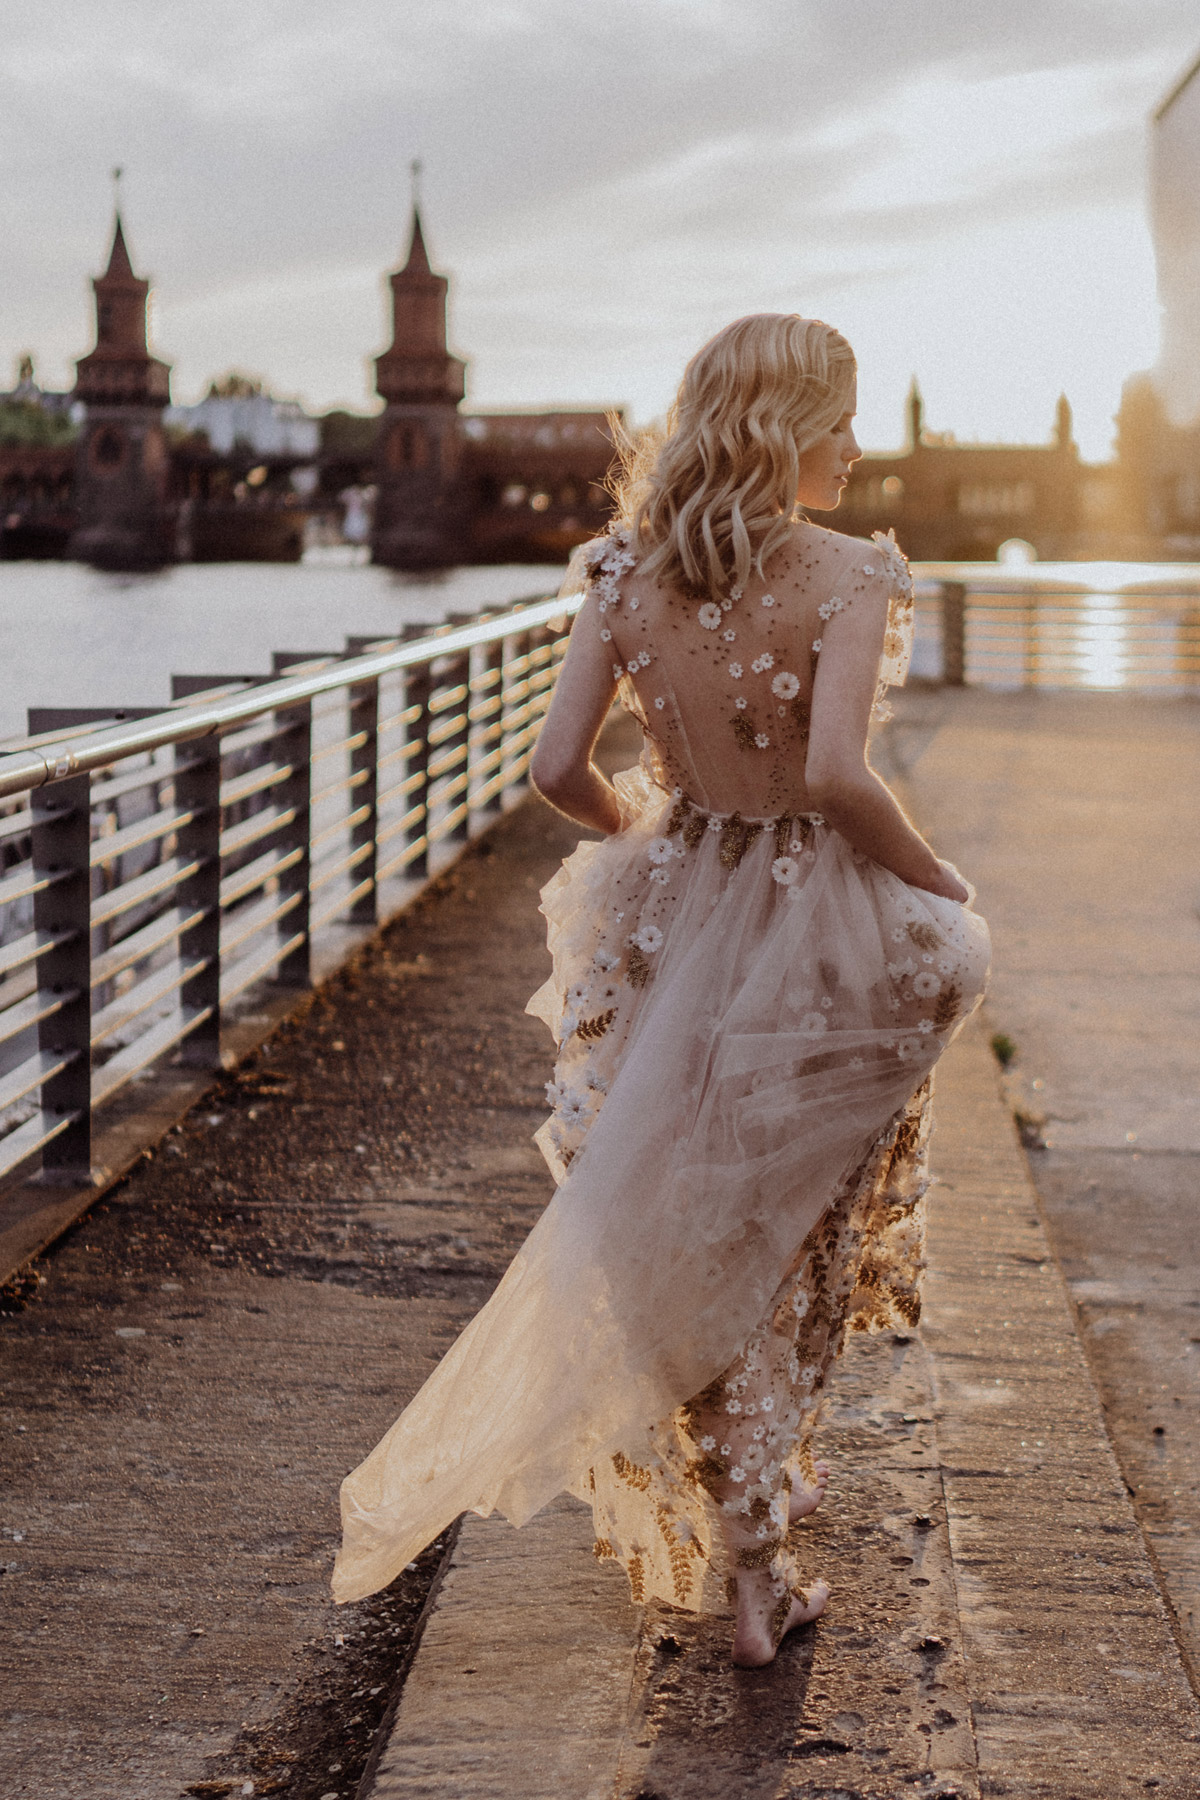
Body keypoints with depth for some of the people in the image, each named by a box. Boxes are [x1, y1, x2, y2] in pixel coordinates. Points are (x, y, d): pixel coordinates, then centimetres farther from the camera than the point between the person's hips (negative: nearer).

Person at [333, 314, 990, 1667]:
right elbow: (839, 776, -28)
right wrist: (941, 886, -12)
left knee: (691, 1238, 17)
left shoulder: (624, 575, -3)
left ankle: (743, 1559, 25)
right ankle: (760, 1568, 21)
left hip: (676, 914, 4)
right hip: (819, 927, -4)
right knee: (797, 1244, 14)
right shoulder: (844, 579, -16)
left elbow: (557, 768, -6)